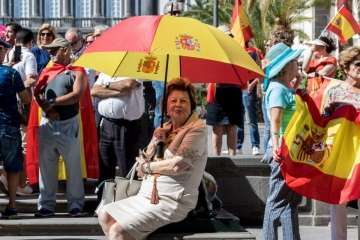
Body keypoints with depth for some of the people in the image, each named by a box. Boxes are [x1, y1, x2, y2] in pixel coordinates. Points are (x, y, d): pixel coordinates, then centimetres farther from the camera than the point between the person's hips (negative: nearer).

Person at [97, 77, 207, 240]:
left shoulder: (197, 128, -5)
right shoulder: (164, 130, 15)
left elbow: (179, 164, -18)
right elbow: (140, 171, 10)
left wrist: (147, 166, -2)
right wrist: (156, 141, -5)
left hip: (172, 201, -8)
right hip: (146, 196, 8)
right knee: (105, 214, -2)